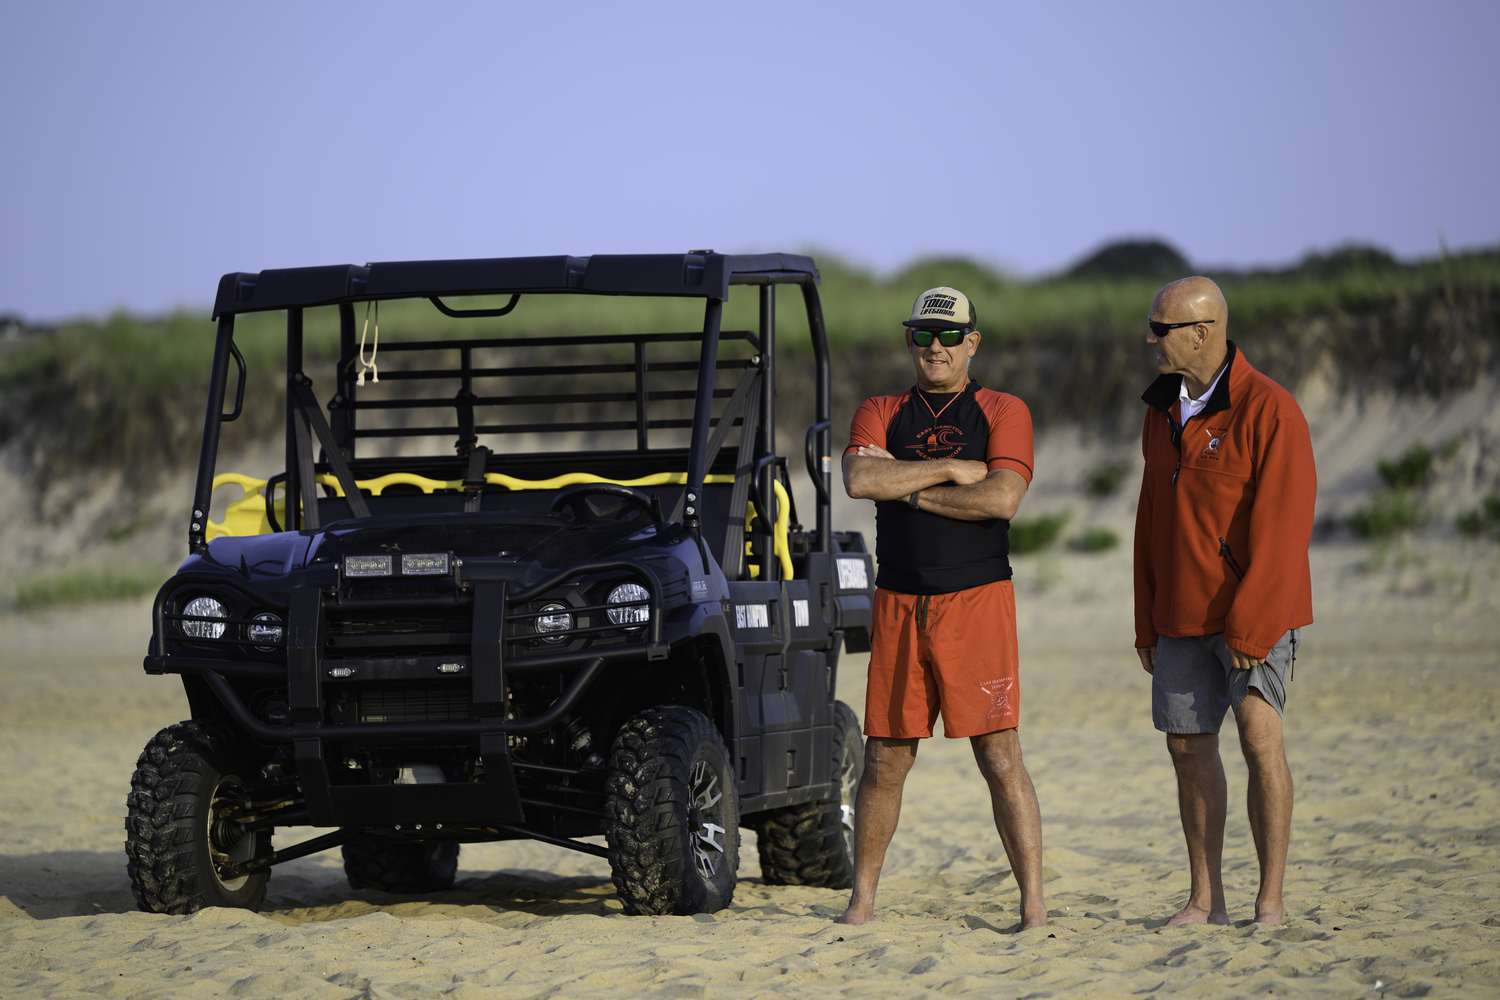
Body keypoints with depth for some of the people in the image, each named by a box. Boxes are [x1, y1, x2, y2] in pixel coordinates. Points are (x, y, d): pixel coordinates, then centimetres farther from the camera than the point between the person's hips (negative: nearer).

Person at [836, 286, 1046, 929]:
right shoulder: (880, 414, 13)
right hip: (898, 608, 3)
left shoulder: (1003, 413, 4)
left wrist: (910, 489, -7)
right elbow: (859, 479, -8)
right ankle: (862, 897, 17)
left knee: (999, 756, -6)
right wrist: (949, 470, -10)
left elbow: (1002, 497, -13)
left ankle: (1033, 902, -3)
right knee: (884, 759, 7)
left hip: (977, 603, -3)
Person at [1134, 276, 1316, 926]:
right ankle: (1205, 899, 12)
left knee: (1259, 734, -16)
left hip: (1257, 610, -7)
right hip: (1184, 615, 7)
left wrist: (1251, 625, -22)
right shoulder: (1163, 411, 10)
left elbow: (1282, 527, -18)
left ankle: (1271, 899, -11)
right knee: (1188, 744, 5)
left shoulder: (1268, 411, -14)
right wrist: (1147, 623, 13)